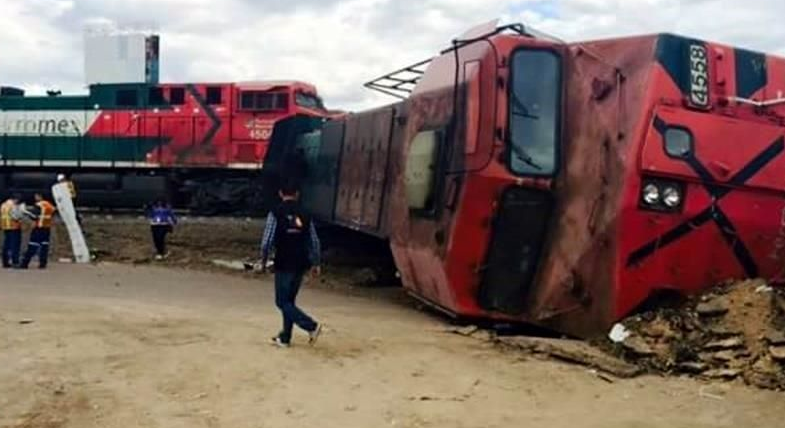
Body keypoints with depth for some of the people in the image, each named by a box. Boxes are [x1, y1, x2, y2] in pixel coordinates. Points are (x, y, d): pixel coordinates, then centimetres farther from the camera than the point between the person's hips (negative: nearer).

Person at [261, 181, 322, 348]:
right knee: (289, 300, 16)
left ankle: (311, 326, -10)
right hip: (300, 264, 5)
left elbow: (267, 240, -11)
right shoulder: (305, 214, 5)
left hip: (284, 264, -5)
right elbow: (314, 241, 7)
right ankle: (284, 337, 21)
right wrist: (315, 263, 17)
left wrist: (264, 259, 4)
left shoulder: (276, 213, -7)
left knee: (283, 302, 3)